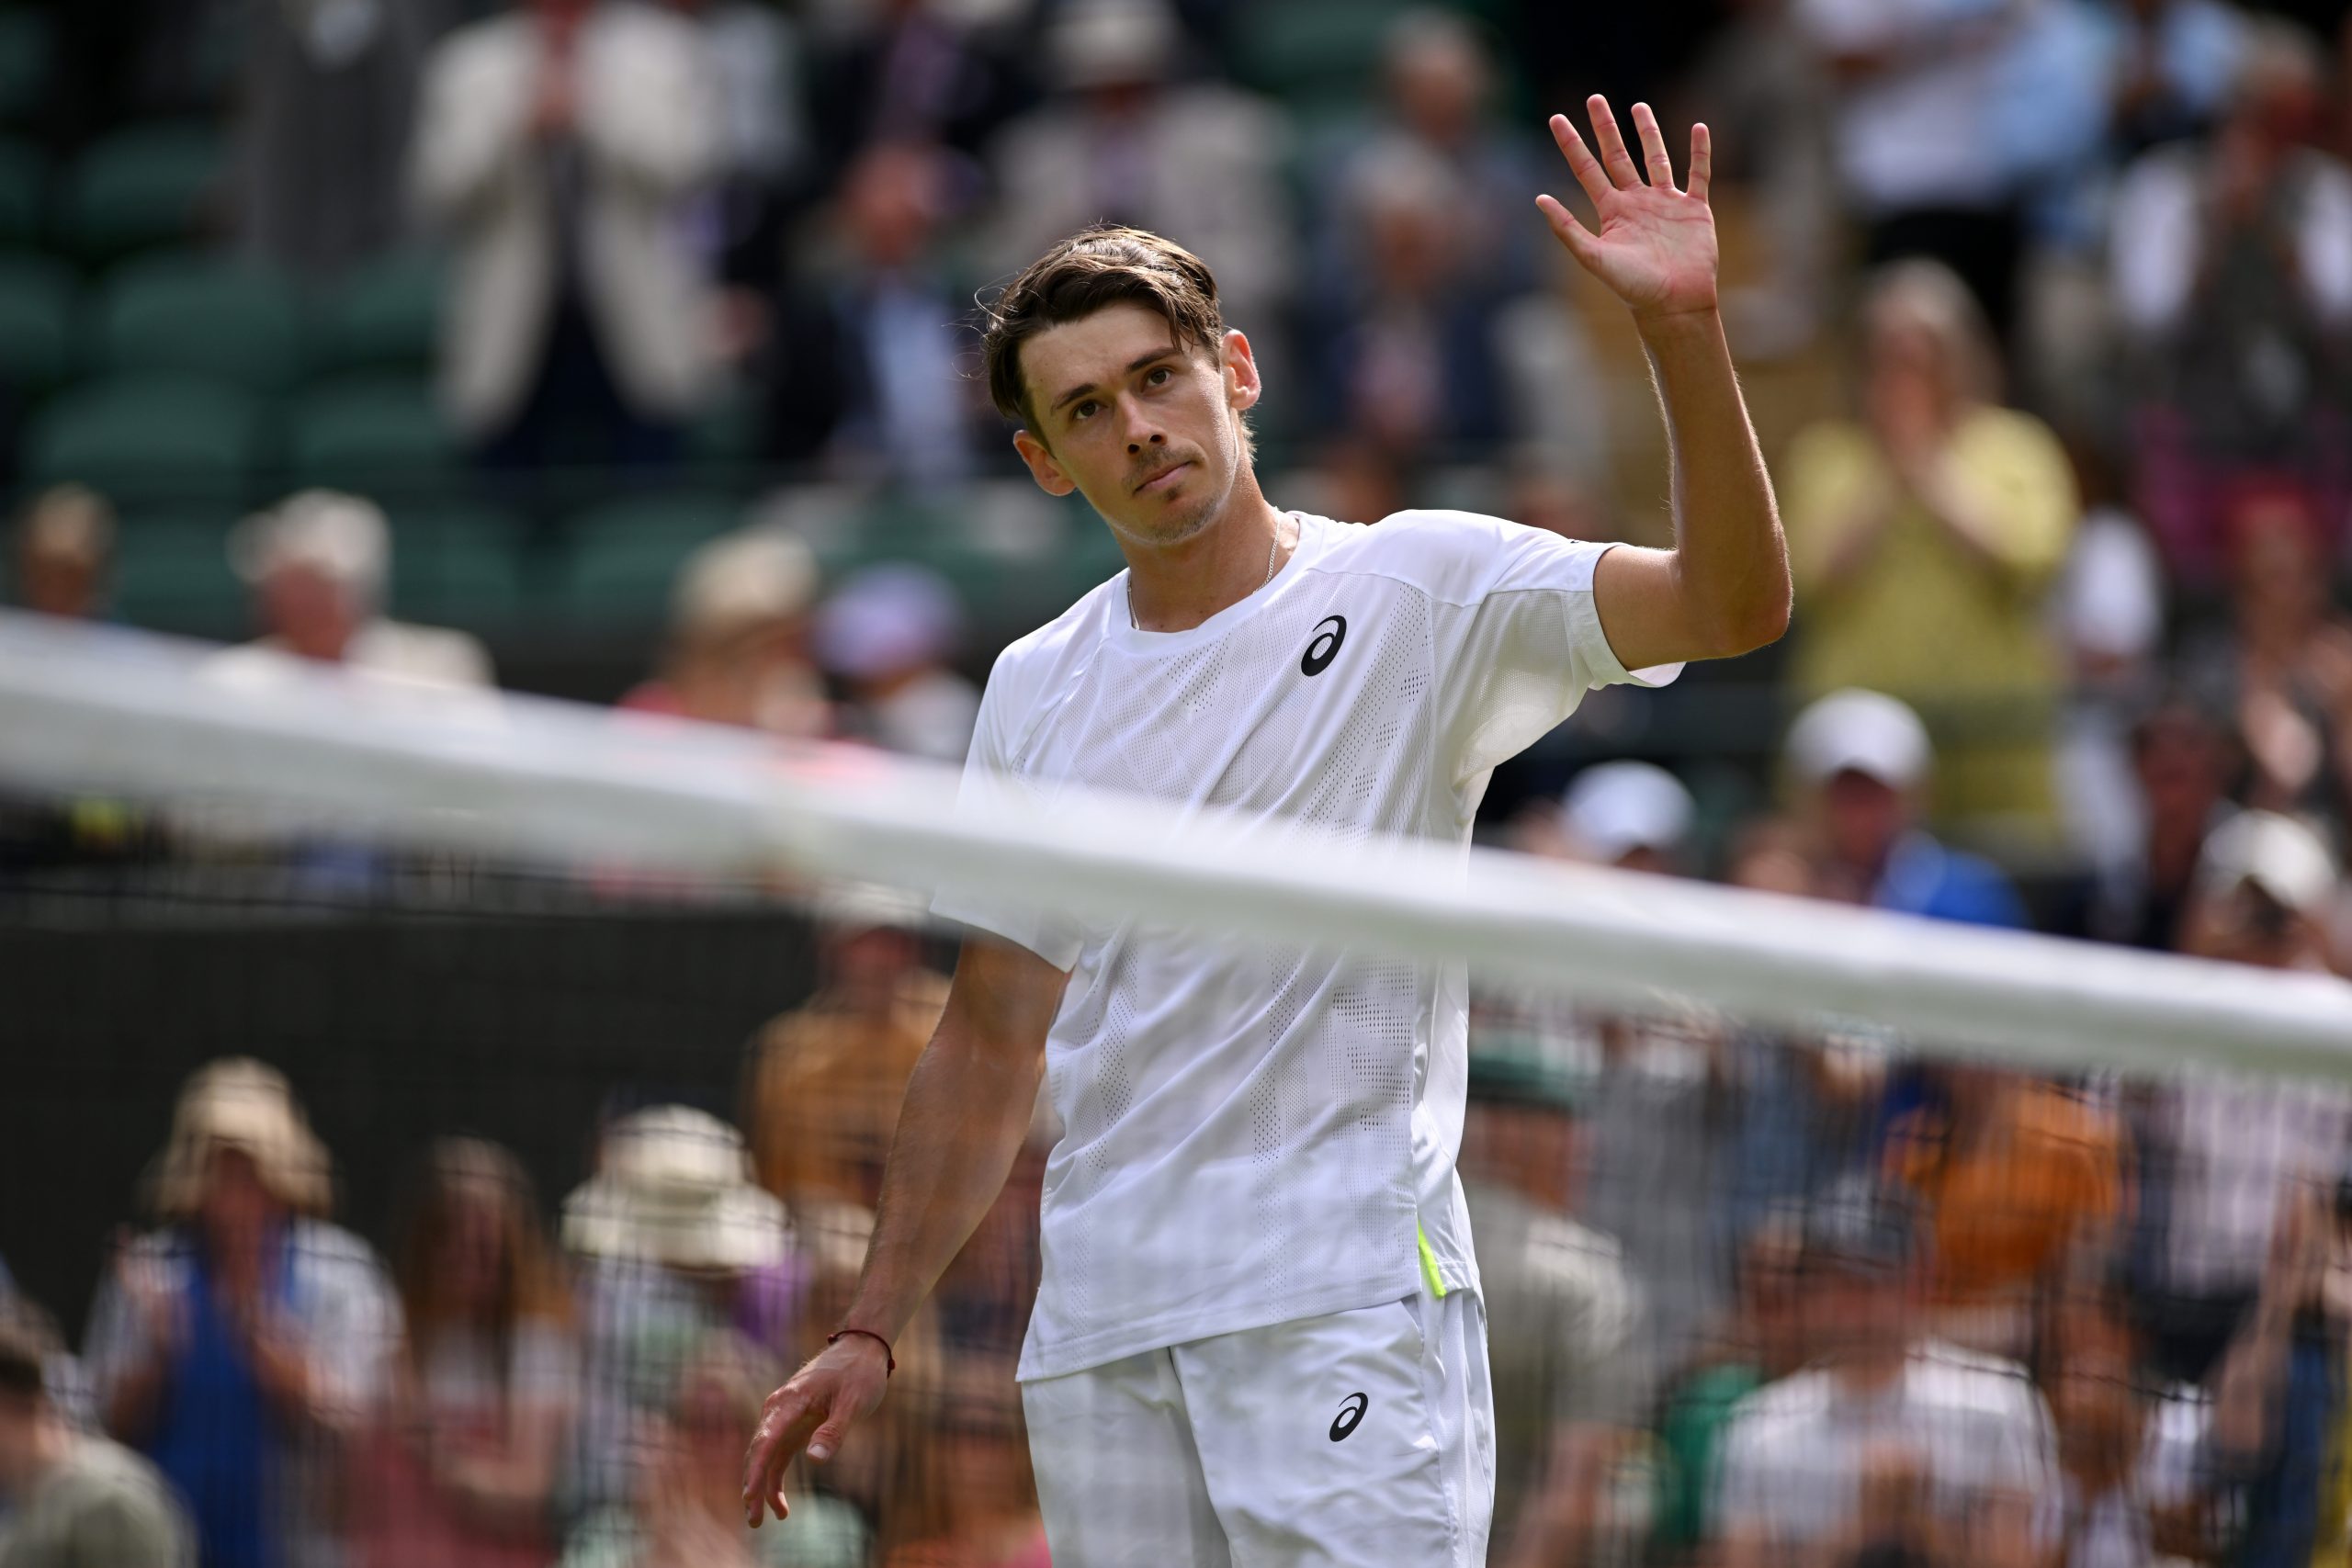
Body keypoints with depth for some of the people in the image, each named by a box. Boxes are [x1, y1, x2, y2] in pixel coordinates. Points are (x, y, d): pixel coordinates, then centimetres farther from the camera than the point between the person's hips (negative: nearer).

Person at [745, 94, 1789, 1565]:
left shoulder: (1419, 591, 0)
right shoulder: (1038, 691, 13)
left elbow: (1733, 604, -14)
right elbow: (992, 1045, 19)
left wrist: (1685, 327, -26)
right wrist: (873, 1331, 15)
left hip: (1348, 1301, -5)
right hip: (1098, 1333, 5)